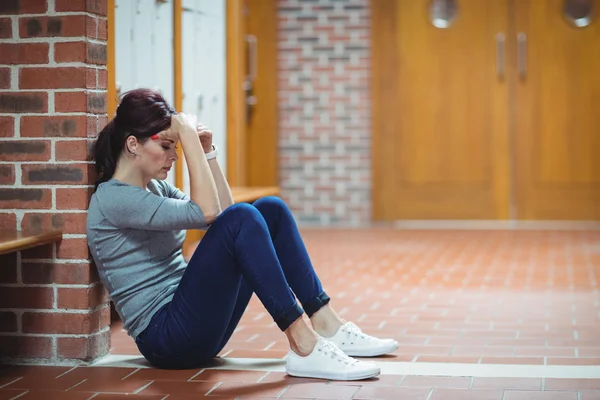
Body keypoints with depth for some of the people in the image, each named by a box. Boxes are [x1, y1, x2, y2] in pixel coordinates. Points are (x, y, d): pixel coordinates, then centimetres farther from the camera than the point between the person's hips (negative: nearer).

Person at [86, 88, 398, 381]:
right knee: (241, 219, -27)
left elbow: (222, 212, 14)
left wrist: (206, 151, 5)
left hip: (196, 323, 9)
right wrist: (187, 136, -18)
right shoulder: (112, 199, -14)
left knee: (270, 209, 1)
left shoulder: (155, 187, 15)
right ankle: (304, 348, -30)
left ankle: (326, 326, -4)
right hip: (166, 338, -9)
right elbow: (206, 212, -23)